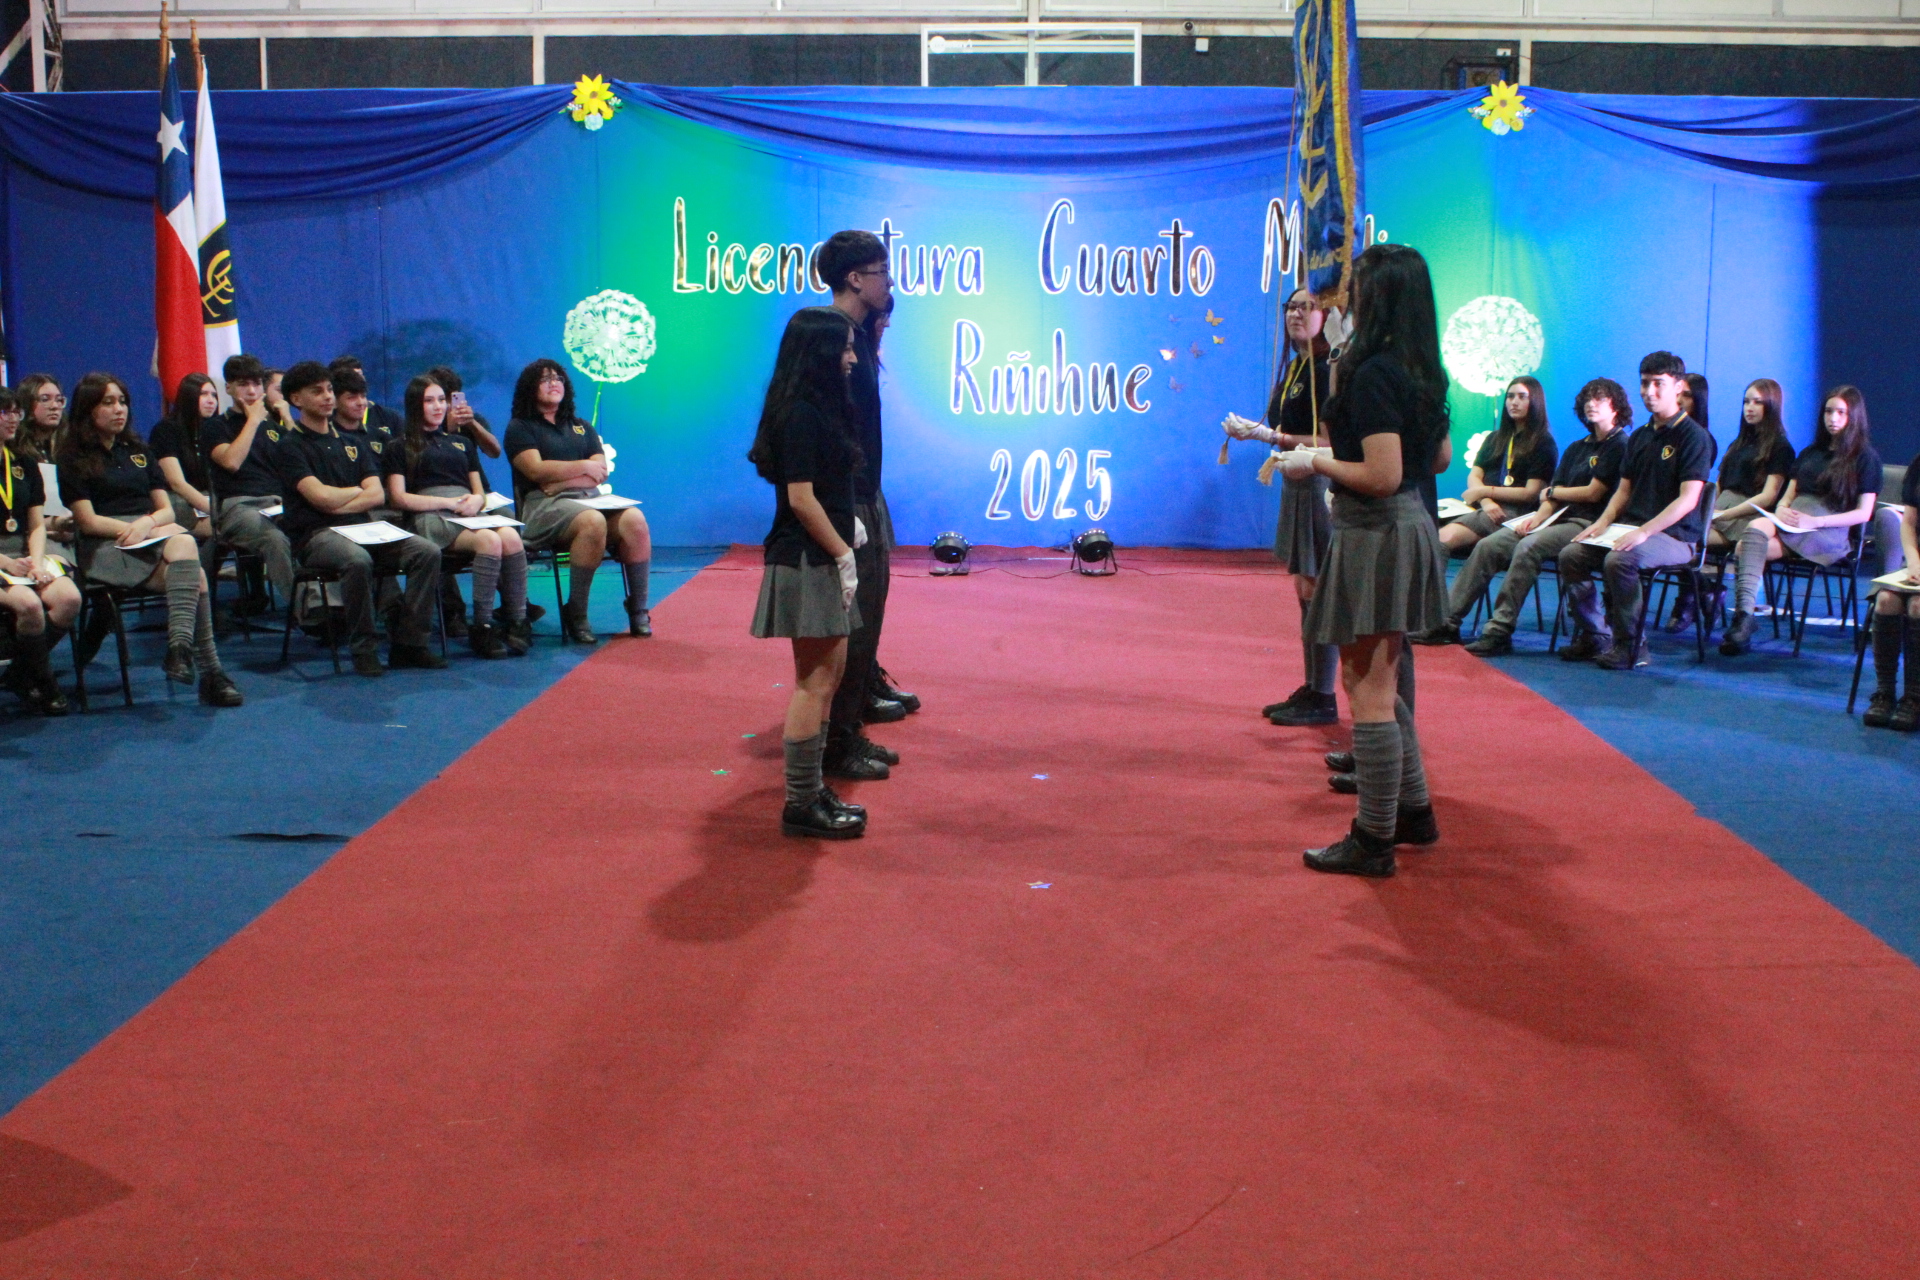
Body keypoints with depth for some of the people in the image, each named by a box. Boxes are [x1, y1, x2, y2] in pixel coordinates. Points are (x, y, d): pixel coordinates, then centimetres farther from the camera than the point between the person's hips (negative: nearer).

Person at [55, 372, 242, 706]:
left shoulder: (138, 452, 24)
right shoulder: (75, 459, 9)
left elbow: (166, 509, 14)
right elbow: (87, 521, -1)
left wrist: (147, 523, -8)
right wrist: (132, 528, -13)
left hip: (153, 538, 4)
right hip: (106, 548, -4)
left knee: (182, 541, -35)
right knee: (195, 575, -32)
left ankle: (181, 644, -43)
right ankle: (209, 671, -40)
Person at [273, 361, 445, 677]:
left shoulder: (352, 443, 21)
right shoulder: (290, 447, 2)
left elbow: (377, 495, 8)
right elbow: (320, 497, -11)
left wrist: (338, 504, -7)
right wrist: (357, 490, 5)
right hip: (315, 535, -6)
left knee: (427, 552, -18)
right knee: (358, 560, -39)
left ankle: (408, 642, -15)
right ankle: (363, 649, -23)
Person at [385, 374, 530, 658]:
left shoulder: (461, 443, 32)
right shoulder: (402, 448, 17)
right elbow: (398, 498, 5)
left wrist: (476, 500, 1)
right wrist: (448, 502, -5)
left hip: (469, 514, 4)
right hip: (430, 517, -4)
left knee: (512, 538, -34)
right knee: (490, 541, -37)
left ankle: (518, 623, -31)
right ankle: (482, 627, -33)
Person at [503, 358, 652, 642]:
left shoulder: (581, 428, 25)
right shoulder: (520, 428, 11)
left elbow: (600, 473, 9)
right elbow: (536, 469, -7)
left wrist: (560, 479, -7)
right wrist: (583, 466, -1)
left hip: (590, 499, 5)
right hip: (544, 506, -5)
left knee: (635, 520, -27)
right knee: (593, 522, -38)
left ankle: (638, 612, -26)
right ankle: (575, 615, -29)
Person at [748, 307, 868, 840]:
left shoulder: (817, 407, 13)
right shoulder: (801, 414, -17)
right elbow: (800, 497, -21)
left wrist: (849, 524, 8)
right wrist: (843, 553, -16)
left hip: (821, 560, 10)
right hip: (807, 562, -10)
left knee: (829, 671, 15)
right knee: (815, 680, -5)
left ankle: (812, 788, 24)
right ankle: (802, 804, 2)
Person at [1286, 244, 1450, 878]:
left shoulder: (1372, 374, -20)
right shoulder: (1423, 372, 8)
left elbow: (1382, 476, -25)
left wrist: (1317, 463, -12)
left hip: (1376, 535, -10)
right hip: (1410, 525, 10)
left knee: (1369, 692, -1)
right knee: (1376, 682, 22)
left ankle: (1374, 842, 7)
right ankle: (1413, 811, 30)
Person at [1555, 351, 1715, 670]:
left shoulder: (1695, 437, -7)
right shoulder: (1639, 437, 17)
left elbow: (1688, 499, -16)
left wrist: (1644, 532, -25)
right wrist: (1603, 521, 1)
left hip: (1674, 535, -7)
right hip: (1632, 526, 7)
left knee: (1619, 560, -34)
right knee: (1571, 554, -12)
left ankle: (1631, 644, -19)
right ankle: (1594, 636, -3)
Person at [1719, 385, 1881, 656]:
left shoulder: (1866, 458, 9)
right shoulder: (1810, 453, 28)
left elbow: (1863, 513, 0)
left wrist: (1813, 521, -13)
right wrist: (1781, 511, -2)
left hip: (1831, 534, -5)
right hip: (1791, 526, 6)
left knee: (1757, 528, -34)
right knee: (1744, 546, -29)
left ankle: (1743, 622, -41)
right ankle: (1743, 617, -43)